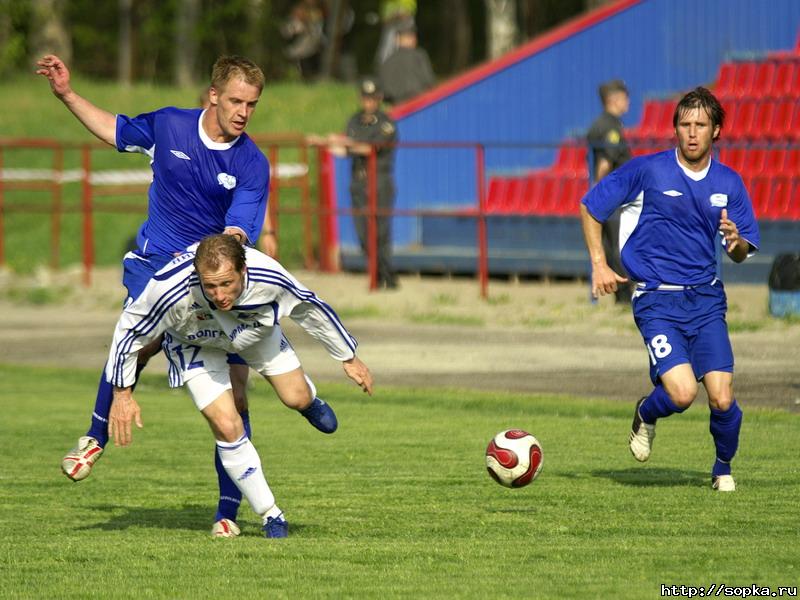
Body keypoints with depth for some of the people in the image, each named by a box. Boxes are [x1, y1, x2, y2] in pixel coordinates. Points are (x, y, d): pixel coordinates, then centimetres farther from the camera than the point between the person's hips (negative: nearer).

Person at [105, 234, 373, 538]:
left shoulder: (268, 276, -39)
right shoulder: (170, 289, -45)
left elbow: (311, 307, -17)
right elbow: (129, 331, -26)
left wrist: (349, 358, -4)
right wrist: (122, 395, -22)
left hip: (255, 329, 2)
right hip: (195, 343, -2)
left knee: (297, 398, 8)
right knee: (227, 427, -14)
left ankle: (310, 401, 50)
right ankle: (271, 516, 4)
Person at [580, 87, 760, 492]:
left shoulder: (729, 184, 7)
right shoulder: (647, 170, -4)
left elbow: (742, 254, 13)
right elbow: (589, 207, 5)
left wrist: (736, 242, -11)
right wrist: (599, 265, -3)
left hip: (706, 299, 3)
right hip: (657, 301, -3)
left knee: (722, 400, -7)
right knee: (682, 393, -20)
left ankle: (723, 468, 22)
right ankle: (646, 416, 16)